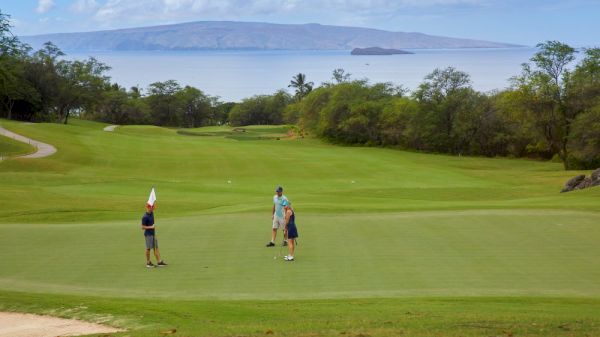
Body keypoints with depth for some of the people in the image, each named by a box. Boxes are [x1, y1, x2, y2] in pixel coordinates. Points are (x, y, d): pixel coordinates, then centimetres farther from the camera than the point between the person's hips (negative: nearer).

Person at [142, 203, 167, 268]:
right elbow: (143, 227, -17)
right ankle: (148, 263, 12)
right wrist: (150, 227, -23)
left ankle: (159, 261, 12)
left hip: (153, 233, 8)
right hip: (148, 234, -8)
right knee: (148, 248, 1)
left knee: (156, 247, 9)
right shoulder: (145, 217, -20)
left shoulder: (152, 213, 4)